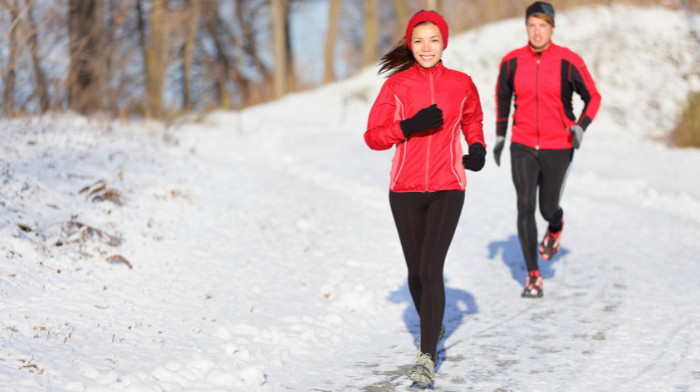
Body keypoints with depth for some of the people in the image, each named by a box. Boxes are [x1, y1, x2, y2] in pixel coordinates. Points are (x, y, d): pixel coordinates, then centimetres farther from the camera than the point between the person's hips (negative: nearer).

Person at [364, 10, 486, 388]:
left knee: (431, 269, -14)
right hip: (405, 190, 1)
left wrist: (477, 148, 3)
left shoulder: (461, 84, 1)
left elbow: (472, 120, 21)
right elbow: (373, 137, -3)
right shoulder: (396, 85, -2)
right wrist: (409, 127, -19)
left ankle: (427, 356, -11)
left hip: (447, 190, -1)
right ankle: (432, 328, 40)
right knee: (416, 270, 13)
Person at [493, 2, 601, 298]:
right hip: (523, 146, 1)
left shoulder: (568, 62, -10)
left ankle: (556, 225, 49)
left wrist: (581, 126, -16)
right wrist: (500, 135, 13)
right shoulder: (512, 62, -3)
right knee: (525, 206, -12)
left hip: (558, 148, -1)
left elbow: (593, 97, 0)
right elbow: (502, 96, 15)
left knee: (548, 209, 7)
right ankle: (533, 276, -2)